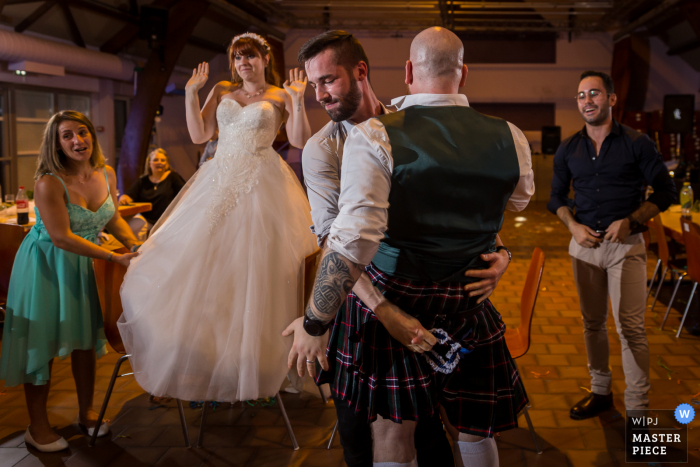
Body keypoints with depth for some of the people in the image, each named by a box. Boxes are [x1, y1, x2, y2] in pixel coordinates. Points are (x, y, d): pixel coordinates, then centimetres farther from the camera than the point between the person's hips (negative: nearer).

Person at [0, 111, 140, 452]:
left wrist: (136, 246, -5)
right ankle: (37, 427, 19)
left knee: (85, 338, 13)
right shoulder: (49, 184, -26)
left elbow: (113, 218, 9)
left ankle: (87, 413, 31)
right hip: (44, 265, -6)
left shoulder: (106, 174, -6)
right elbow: (61, 237, -25)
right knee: (41, 343, 4)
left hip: (82, 264, 6)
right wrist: (114, 258, -26)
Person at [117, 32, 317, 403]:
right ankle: (202, 360, 15)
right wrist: (191, 95, 3)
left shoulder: (280, 96, 6)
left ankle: (248, 365, 8)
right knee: (202, 261, 2)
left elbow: (301, 142, -5)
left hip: (261, 185, -4)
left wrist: (298, 101, -13)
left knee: (254, 268, -5)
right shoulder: (221, 91, 15)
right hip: (219, 182, 4)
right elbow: (199, 135, 9)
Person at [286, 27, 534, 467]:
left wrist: (314, 324, -16)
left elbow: (353, 241, -25)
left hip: (389, 299, -3)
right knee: (473, 430, 21)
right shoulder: (510, 139, -6)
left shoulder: (374, 136, -17)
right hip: (467, 305, 3)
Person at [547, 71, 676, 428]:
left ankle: (637, 410, 3)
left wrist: (630, 221, -14)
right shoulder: (568, 150, 6)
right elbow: (556, 197, 14)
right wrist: (573, 225, -4)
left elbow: (665, 192, -2)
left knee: (630, 327, -7)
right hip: (584, 244, 4)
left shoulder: (636, 143, -5)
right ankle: (600, 391, 29)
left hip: (626, 246, -4)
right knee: (592, 323, 13)